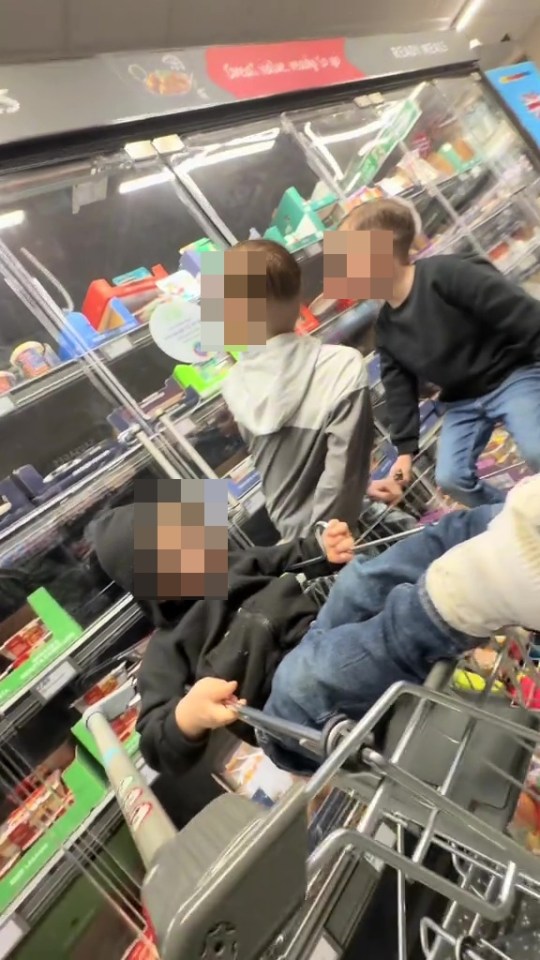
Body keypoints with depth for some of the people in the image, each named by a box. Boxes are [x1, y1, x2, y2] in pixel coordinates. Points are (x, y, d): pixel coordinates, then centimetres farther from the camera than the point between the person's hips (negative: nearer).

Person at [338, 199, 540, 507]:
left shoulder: (446, 273, -22)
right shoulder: (386, 326, 0)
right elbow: (400, 389, 5)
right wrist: (405, 447, 4)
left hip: (512, 376, -6)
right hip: (463, 400, 6)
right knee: (451, 477, -4)